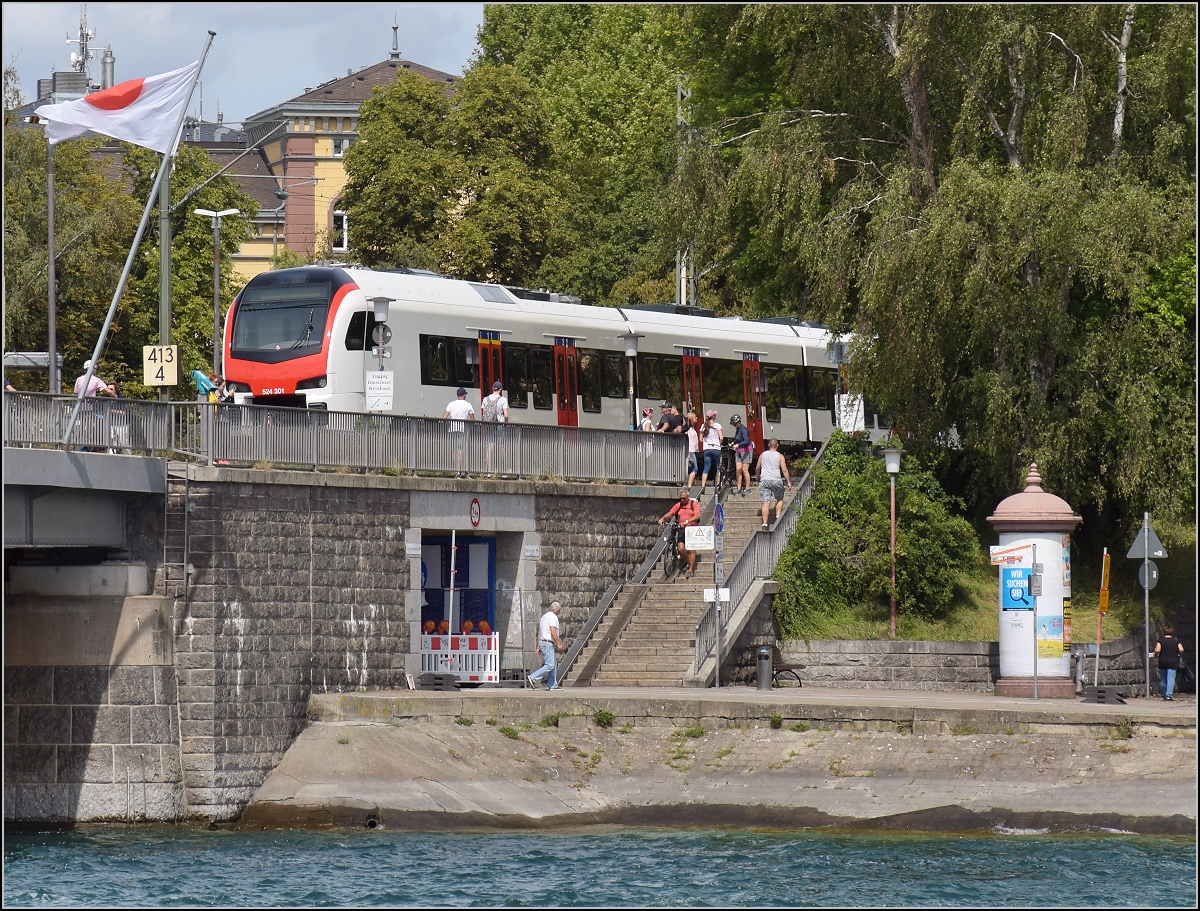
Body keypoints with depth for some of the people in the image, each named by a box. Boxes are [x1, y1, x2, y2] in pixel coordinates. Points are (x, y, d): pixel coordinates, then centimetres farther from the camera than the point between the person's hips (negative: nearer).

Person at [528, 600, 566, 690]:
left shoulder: (544, 616, 18)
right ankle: (533, 678, -19)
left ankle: (553, 685, 10)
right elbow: (553, 632, -21)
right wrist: (558, 644, -16)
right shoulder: (553, 617, -11)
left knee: (554, 663, 12)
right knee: (550, 665, -14)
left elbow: (539, 633, 18)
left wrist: (538, 646, 19)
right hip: (548, 644, -10)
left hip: (542, 642, 10)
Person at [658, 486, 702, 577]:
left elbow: (697, 516, -16)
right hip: (681, 529, 3)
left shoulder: (694, 504, -3)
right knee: (681, 549, -9)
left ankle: (691, 570, 4)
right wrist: (663, 519, -15)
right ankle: (690, 563, 16)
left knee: (691, 550, -4)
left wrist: (687, 521, -30)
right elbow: (670, 513, 5)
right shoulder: (678, 505, 10)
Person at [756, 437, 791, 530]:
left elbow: (758, 468, 17)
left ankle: (764, 524, -11)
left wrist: (758, 478, 32)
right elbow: (784, 470, -3)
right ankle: (778, 517, 6)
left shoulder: (763, 455, 12)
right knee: (779, 499, 21)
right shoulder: (780, 456, 3)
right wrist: (788, 482, 1)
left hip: (764, 480, 2)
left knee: (766, 502, -4)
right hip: (776, 480, -2)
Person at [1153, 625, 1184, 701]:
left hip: (1162, 661, 0)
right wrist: (1177, 653, 13)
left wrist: (1156, 654, 6)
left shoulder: (1161, 640, -2)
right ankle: (1169, 695, -13)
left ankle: (1164, 695, 26)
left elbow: (1157, 650, -15)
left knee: (1163, 679, 15)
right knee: (1171, 678, -3)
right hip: (1173, 662, 0)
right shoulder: (1176, 641, 2)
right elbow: (1181, 650, -7)